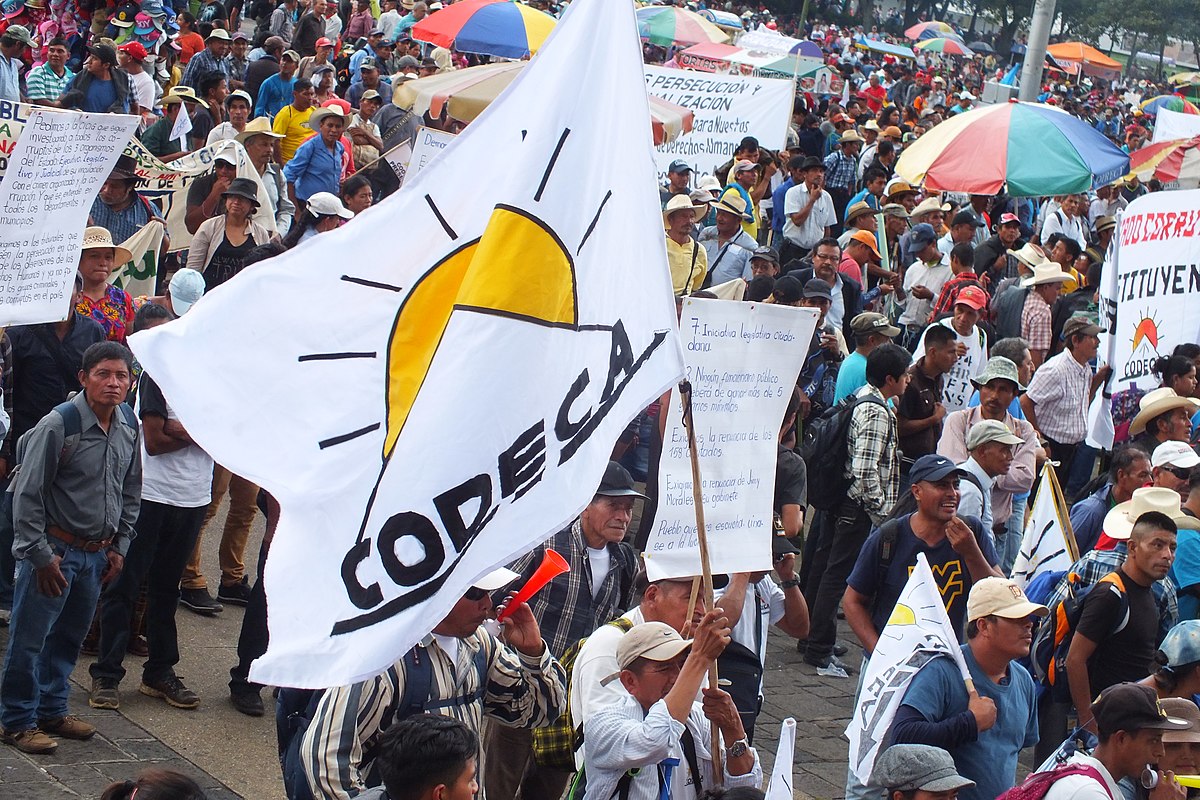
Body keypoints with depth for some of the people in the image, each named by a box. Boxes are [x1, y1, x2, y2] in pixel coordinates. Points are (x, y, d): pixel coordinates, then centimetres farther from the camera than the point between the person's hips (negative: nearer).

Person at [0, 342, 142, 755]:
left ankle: (52, 711, 32)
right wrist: (41, 555, -14)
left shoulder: (129, 428, 2)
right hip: (55, 549, -6)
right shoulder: (58, 425, -18)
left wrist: (119, 546, 12)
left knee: (70, 636, 17)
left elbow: (131, 492, 16)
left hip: (97, 553, 6)